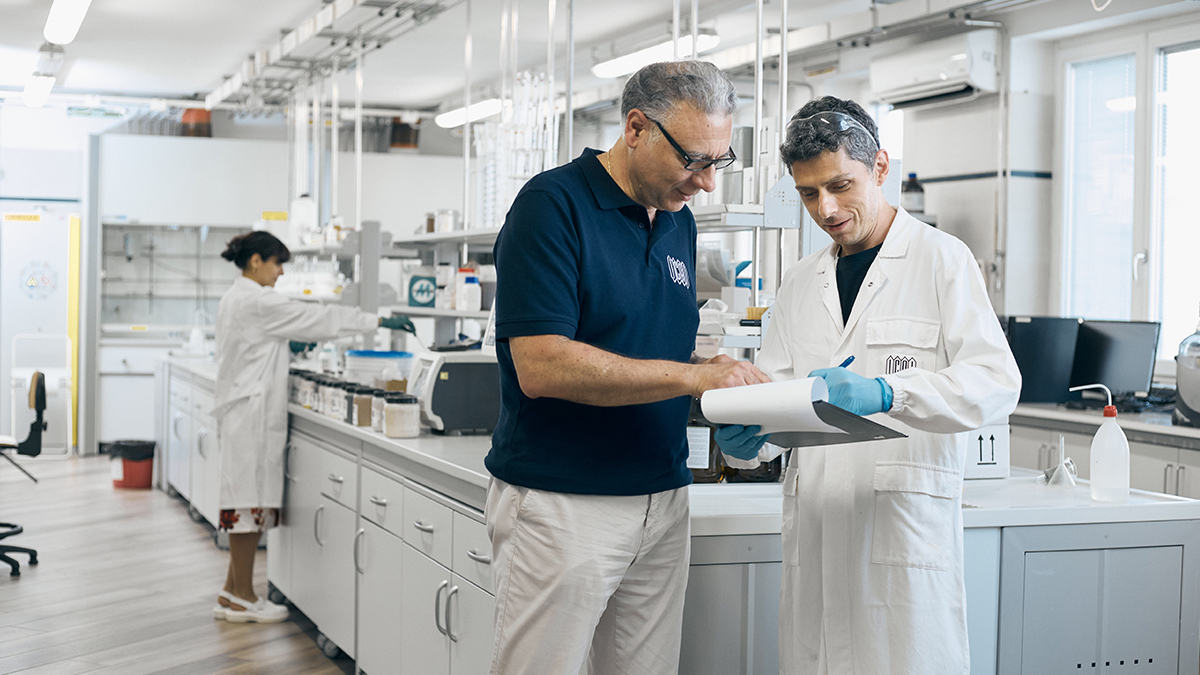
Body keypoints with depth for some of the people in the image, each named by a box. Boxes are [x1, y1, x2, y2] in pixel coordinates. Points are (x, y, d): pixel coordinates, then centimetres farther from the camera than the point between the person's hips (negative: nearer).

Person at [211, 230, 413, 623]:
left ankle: (233, 592, 15)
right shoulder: (256, 301, -15)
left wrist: (287, 348, 20)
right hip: (253, 411, -10)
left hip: (243, 410, 10)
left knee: (247, 501, 11)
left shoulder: (236, 298, 16)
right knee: (251, 501, -5)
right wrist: (379, 322, -12)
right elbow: (317, 318, -16)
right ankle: (242, 598, 2)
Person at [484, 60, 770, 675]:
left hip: (662, 502, 7)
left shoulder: (678, 221, 12)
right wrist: (692, 376, -22)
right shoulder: (554, 204, -11)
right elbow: (541, 365, -21)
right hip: (563, 504, -7)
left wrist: (729, 384, -1)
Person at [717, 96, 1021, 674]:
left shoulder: (942, 259, 0)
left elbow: (997, 384, -10)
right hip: (815, 527, 5)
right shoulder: (801, 283, 17)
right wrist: (744, 438, -10)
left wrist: (886, 393, -25)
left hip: (907, 522, -4)